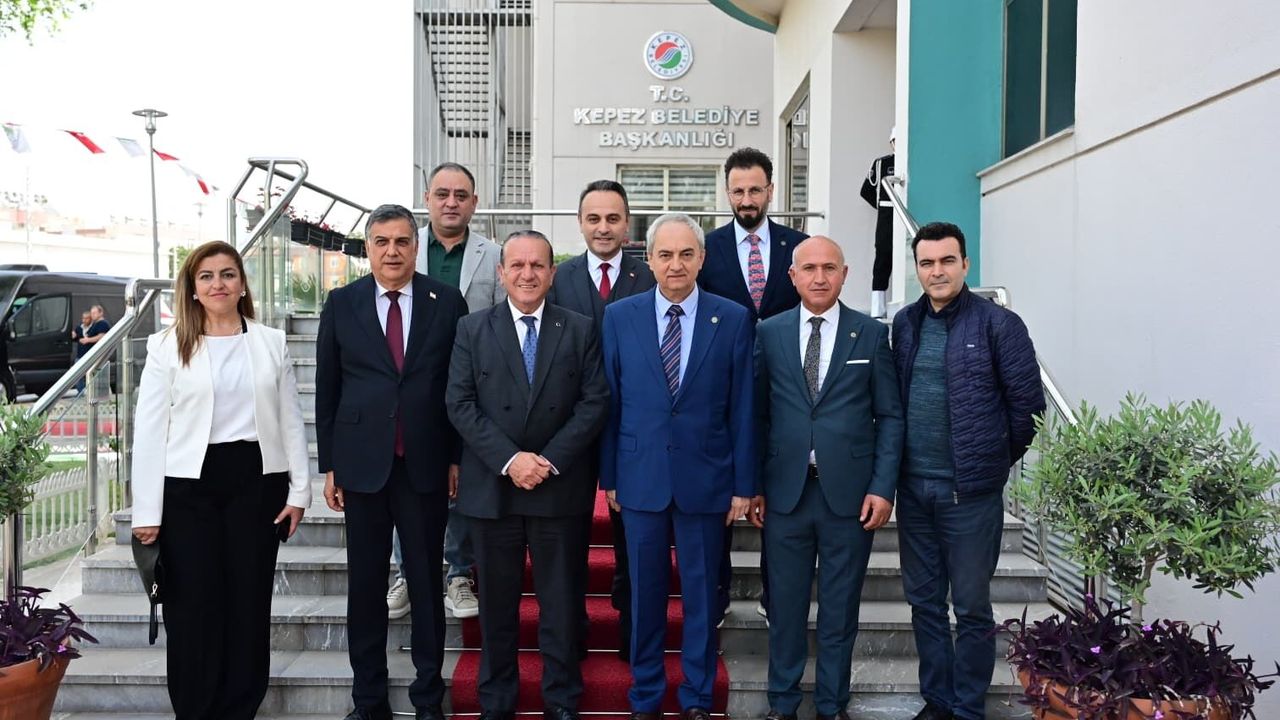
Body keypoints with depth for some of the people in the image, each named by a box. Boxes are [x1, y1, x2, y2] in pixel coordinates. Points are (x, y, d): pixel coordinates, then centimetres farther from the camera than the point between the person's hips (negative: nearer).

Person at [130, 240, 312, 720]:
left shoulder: (271, 342, 7)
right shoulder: (168, 346, 1)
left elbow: (290, 421, 7)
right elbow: (149, 429, -2)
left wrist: (299, 489, 3)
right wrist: (147, 511, -6)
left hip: (255, 480, 2)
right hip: (188, 485, -1)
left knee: (249, 603, 8)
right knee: (194, 606, 4)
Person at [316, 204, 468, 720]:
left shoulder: (447, 302, 1)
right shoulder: (342, 304, 3)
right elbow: (327, 388, 5)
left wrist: (459, 457, 1)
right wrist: (328, 465, 3)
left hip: (426, 464, -1)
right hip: (362, 463, 1)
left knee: (427, 583, 8)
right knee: (365, 585, 9)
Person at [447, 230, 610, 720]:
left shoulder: (580, 330, 4)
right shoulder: (472, 329, 4)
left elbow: (595, 403, -3)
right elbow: (460, 405, -3)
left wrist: (549, 460, -13)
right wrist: (508, 459, -14)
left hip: (561, 490, 0)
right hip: (492, 489, 1)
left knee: (561, 603, 9)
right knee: (497, 603, 11)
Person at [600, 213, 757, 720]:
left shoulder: (733, 320, -2)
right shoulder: (619, 317, 1)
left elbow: (742, 409, -1)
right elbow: (609, 404, 3)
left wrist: (743, 484, -2)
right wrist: (608, 475, 4)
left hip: (706, 479, 0)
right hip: (641, 478, 1)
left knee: (701, 593, 11)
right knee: (645, 592, 12)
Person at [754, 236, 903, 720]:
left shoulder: (871, 334, 3)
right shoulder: (769, 333, 5)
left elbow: (890, 416, 2)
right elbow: (758, 414, 6)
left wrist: (883, 487, -5)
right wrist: (753, 485, 2)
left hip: (850, 493, 0)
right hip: (785, 492, 1)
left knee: (840, 608, 10)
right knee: (786, 605, 10)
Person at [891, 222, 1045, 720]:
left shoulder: (998, 324, -8)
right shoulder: (905, 323, 7)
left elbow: (1027, 404, -5)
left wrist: (997, 463, 2)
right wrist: (897, 467, 8)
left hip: (970, 491, -5)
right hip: (913, 487, 5)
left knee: (971, 607, 7)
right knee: (924, 601, 14)